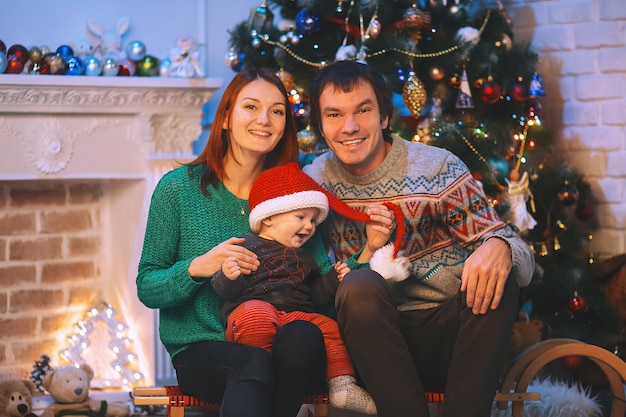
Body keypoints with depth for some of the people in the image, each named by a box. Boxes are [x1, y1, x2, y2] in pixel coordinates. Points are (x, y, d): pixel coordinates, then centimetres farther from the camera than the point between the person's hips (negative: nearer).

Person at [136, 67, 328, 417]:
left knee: (304, 336, -32)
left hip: (270, 346, 4)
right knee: (254, 363, -37)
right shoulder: (179, 187, 2)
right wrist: (197, 268, -18)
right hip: (200, 349, -3)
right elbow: (147, 289, 1)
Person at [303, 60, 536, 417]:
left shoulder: (438, 169, -3)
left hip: (449, 334, 0)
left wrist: (499, 248, -33)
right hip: (375, 340, 1)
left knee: (495, 280, -29)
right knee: (360, 286, -30)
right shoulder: (314, 181, 4)